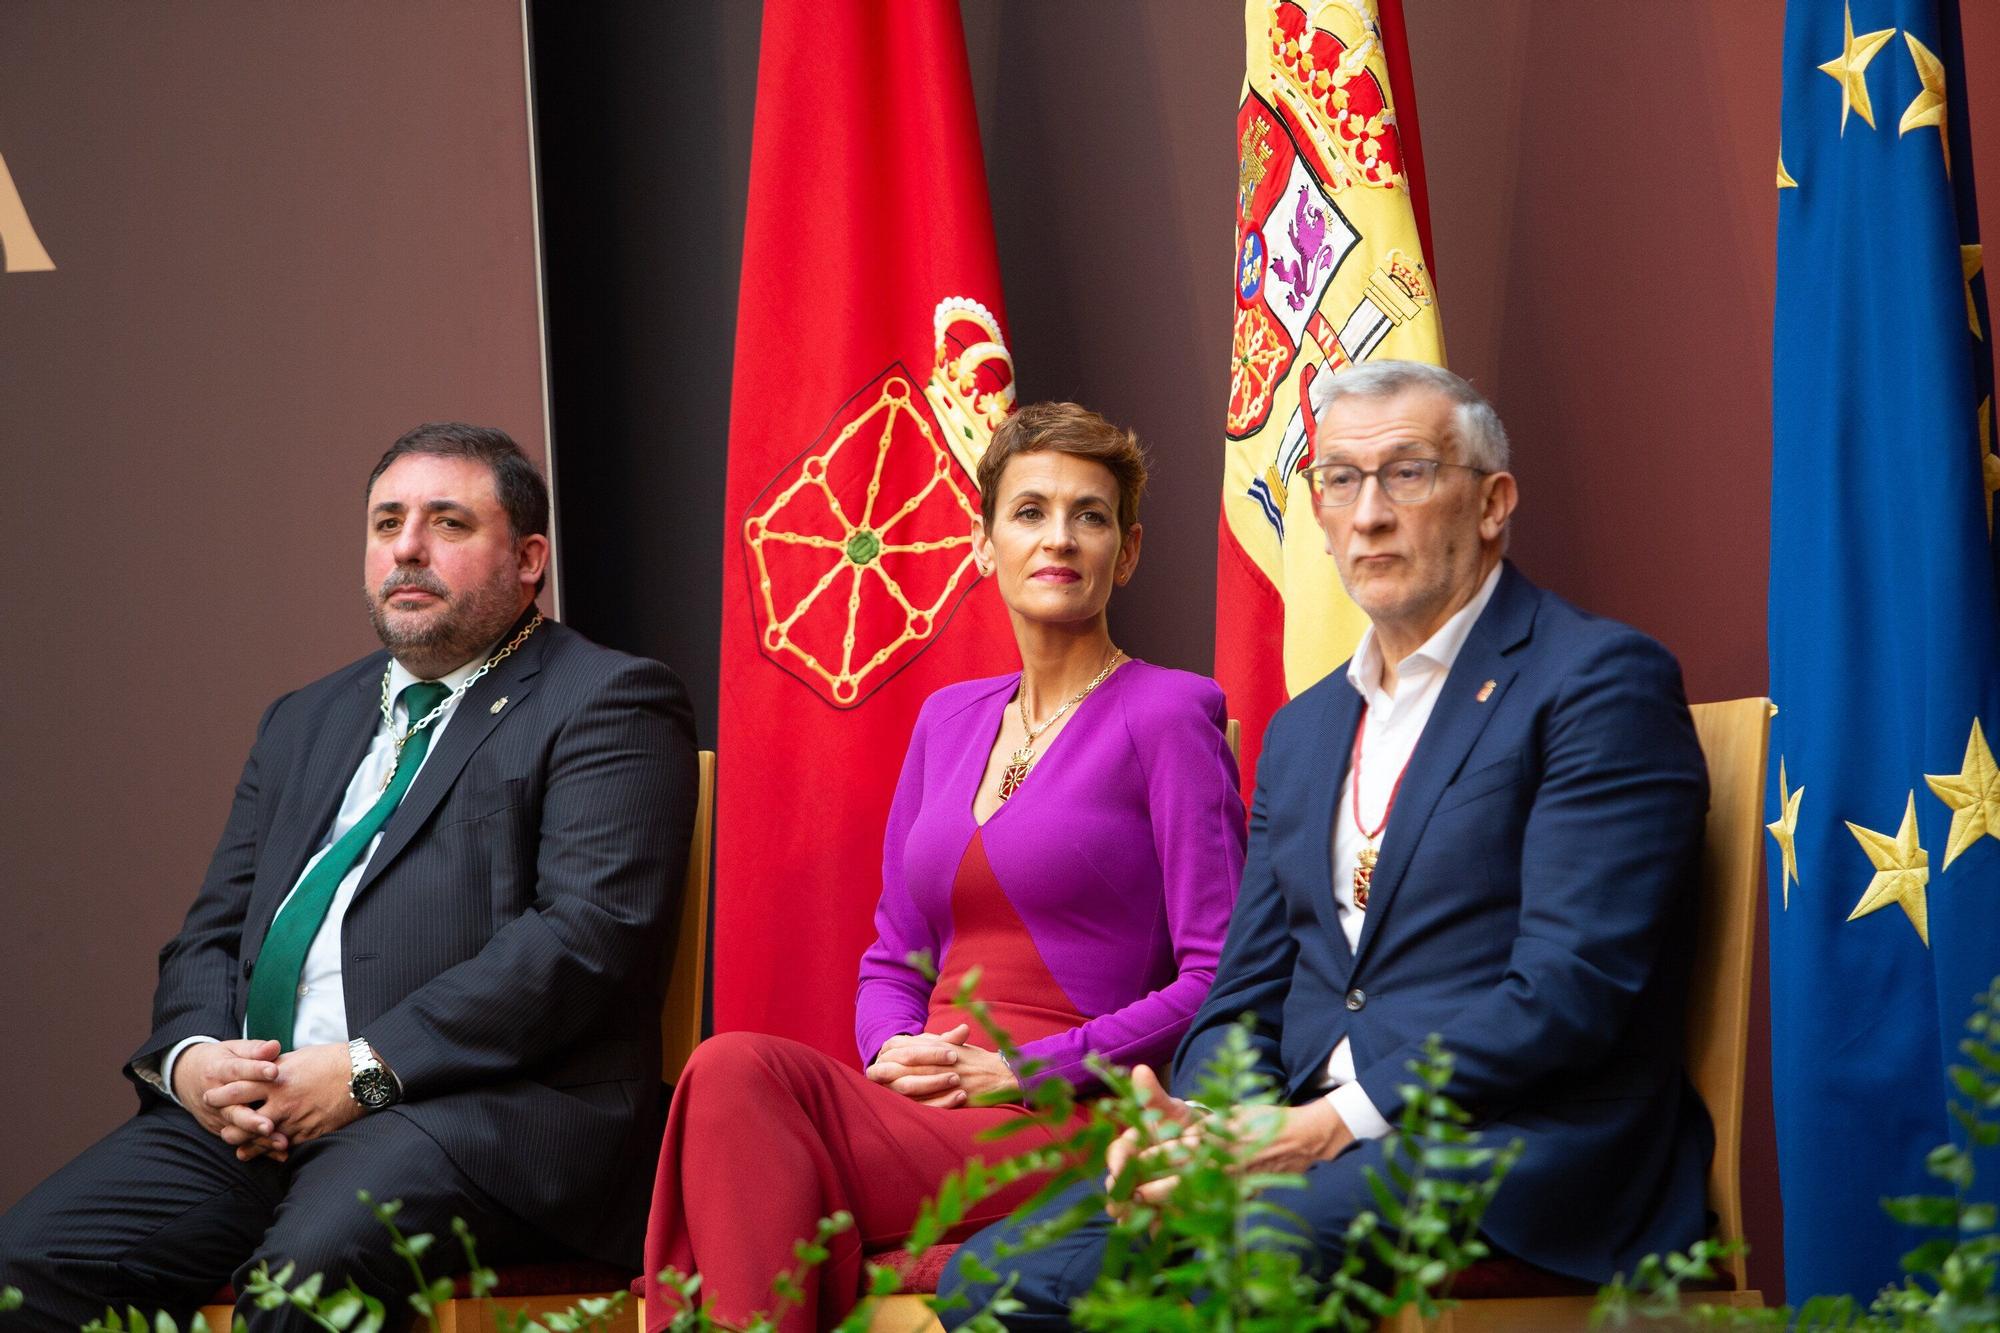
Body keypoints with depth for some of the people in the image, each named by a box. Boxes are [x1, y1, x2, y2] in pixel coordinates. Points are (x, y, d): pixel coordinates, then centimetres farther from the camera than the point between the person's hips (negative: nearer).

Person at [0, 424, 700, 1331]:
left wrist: (369, 1069, -15)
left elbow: (587, 932, -9)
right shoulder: (304, 721, 28)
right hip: (249, 1114, 6)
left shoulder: (608, 704, 5)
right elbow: (212, 932, 23)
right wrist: (192, 1056, -1)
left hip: (477, 1105, -6)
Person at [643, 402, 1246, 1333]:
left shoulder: (1167, 716, 0)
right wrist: (892, 1054, -1)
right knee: (733, 1071, -29)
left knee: (736, 1077, -28)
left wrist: (1023, 1071, -12)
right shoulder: (949, 719, 21)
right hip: (931, 1109, 5)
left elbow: (1219, 975, -6)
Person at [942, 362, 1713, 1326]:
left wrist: (1338, 1122, -17)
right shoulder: (1302, 730, 24)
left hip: (1516, 1141, -6)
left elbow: (1575, 986, -12)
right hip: (1297, 1140, 7)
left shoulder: (1601, 682, -2)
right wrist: (1195, 1119, -4)